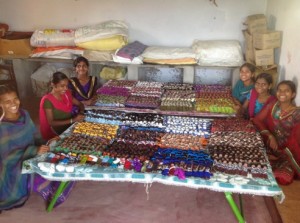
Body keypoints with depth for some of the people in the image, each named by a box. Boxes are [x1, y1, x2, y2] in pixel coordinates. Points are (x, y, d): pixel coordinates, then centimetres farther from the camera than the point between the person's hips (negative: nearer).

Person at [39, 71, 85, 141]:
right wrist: (72, 120, -25)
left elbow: (80, 104, 13)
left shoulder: (66, 93, 3)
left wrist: (81, 113, -11)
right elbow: (51, 122, -18)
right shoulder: (48, 100, -15)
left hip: (70, 124, 7)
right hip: (57, 130, -7)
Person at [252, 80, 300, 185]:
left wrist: (278, 156, -13)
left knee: (284, 178, -24)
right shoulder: (271, 106, 2)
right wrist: (270, 135, -17)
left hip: (286, 154, -2)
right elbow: (256, 120, -3)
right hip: (268, 148, 2)